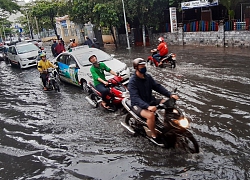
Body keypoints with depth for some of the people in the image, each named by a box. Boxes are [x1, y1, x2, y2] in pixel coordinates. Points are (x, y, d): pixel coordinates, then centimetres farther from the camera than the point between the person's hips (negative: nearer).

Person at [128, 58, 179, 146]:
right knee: (151, 115, -35)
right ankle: (154, 136, -10)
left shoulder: (148, 77, 2)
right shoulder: (132, 81, -20)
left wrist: (170, 95, -12)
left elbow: (157, 86, 2)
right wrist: (147, 106, -45)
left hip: (150, 100, 8)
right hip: (138, 105, -7)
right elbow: (135, 98, -30)